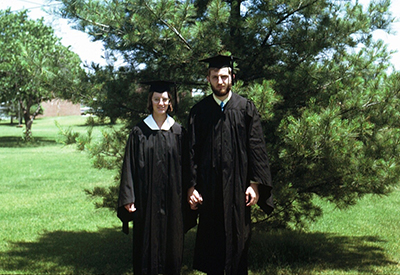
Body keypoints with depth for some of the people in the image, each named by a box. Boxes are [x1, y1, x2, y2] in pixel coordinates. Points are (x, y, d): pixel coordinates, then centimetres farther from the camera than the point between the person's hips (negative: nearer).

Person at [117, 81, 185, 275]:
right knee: (147, 243, 3)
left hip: (172, 198, 2)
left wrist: (186, 194, 3)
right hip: (147, 198, -1)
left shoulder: (178, 132, 5)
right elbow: (130, 166, -2)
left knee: (172, 242, 8)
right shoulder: (139, 132, 0)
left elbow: (184, 165, 7)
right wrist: (128, 198, -7)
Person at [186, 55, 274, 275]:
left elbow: (256, 147, 1)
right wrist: (191, 186, -3)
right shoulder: (199, 112, 7)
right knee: (211, 244, 7)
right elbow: (192, 151, 4)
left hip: (237, 186, -1)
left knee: (238, 241, 4)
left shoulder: (246, 108, 4)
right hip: (209, 188, 1)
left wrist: (255, 184, -7)